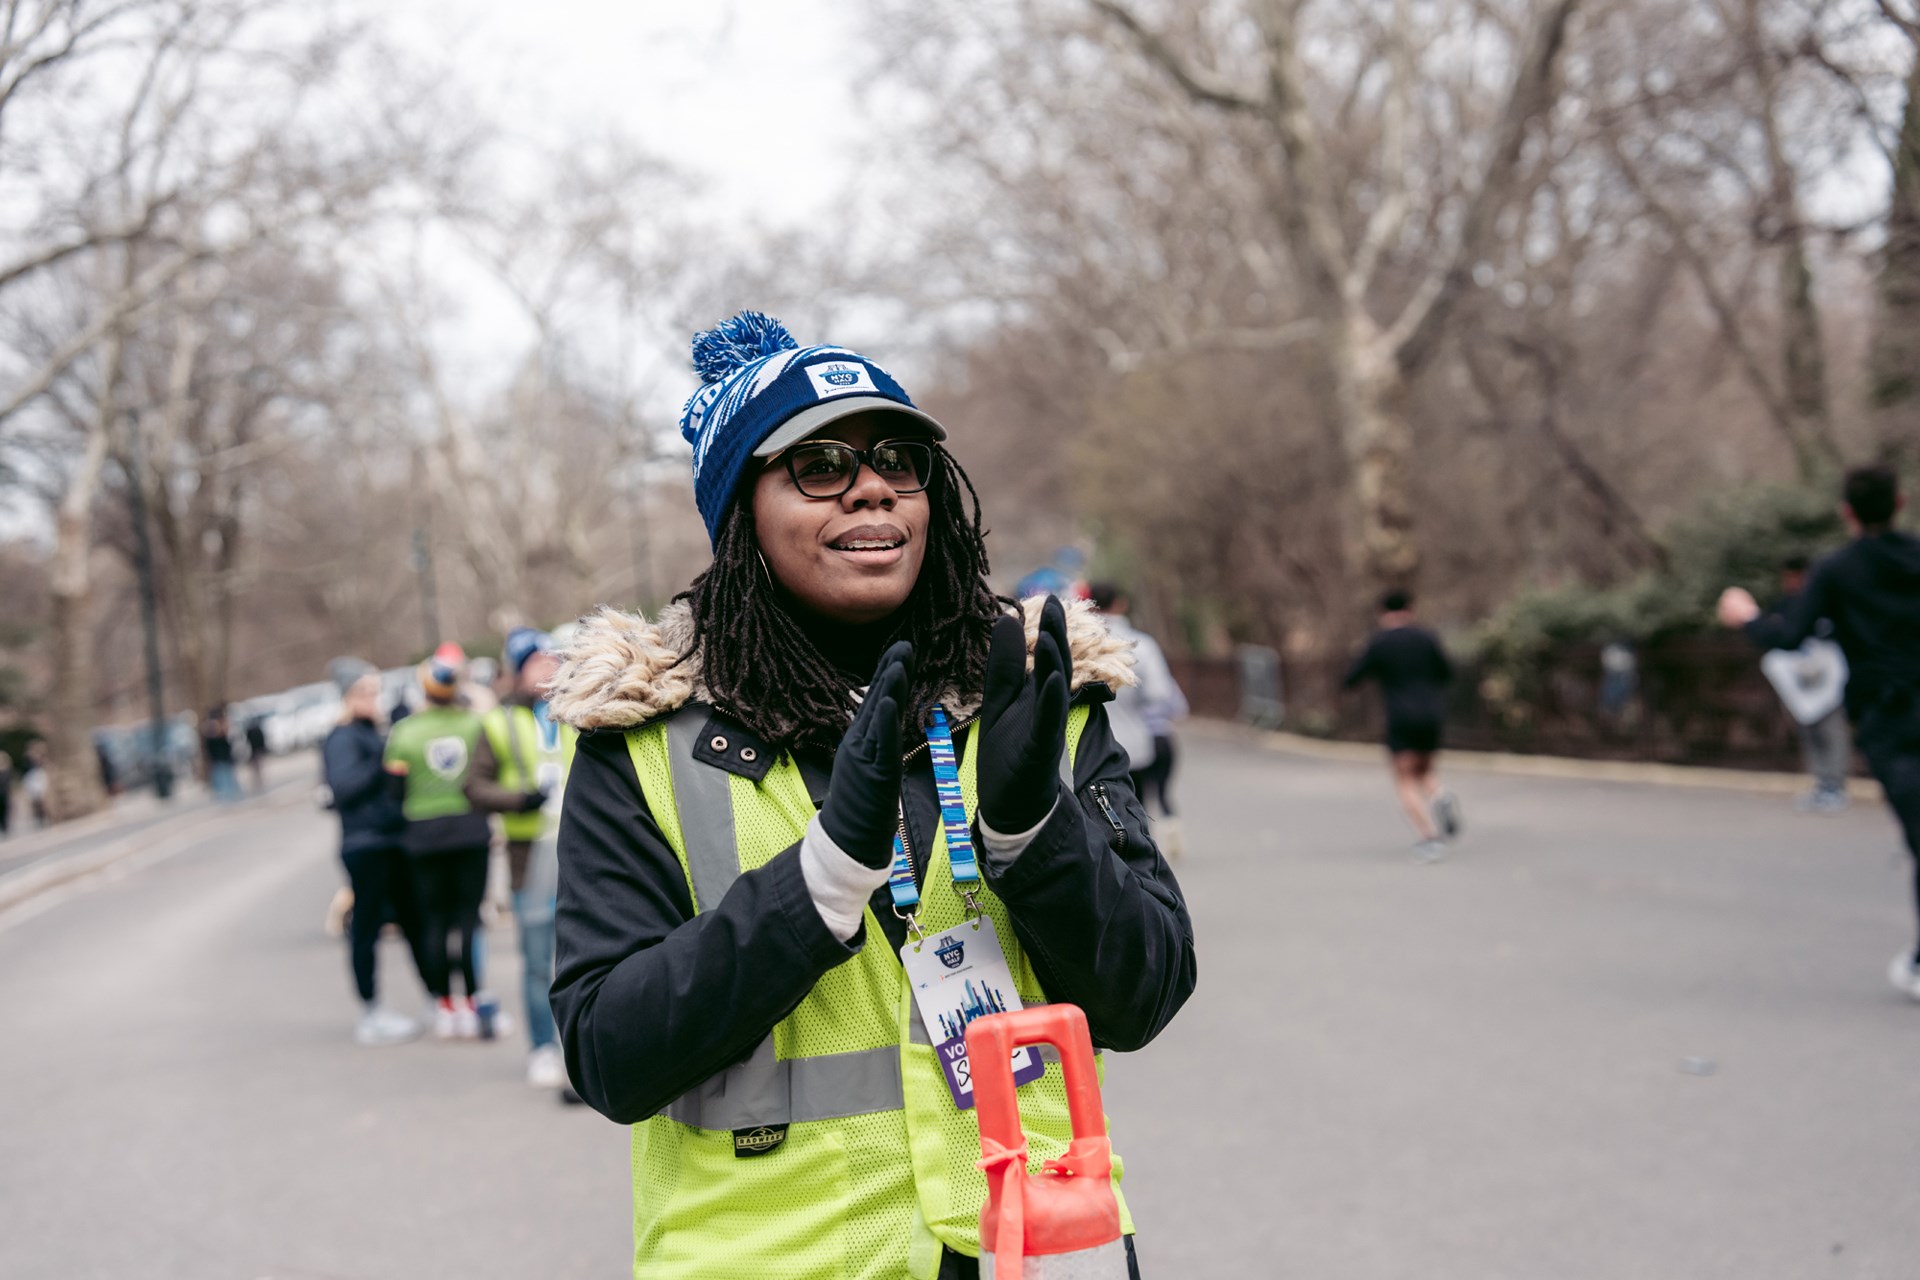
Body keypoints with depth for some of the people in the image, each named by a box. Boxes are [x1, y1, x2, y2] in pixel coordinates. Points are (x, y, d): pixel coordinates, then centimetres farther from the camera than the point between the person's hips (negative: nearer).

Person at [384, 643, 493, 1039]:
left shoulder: (401, 733, -4)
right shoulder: (476, 723, -4)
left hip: (424, 835, 0)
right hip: (472, 830, 0)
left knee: (435, 919, 7)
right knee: (469, 916, 3)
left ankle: (443, 1006, 10)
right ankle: (470, 1005, 2)